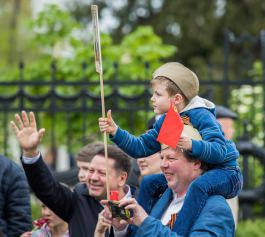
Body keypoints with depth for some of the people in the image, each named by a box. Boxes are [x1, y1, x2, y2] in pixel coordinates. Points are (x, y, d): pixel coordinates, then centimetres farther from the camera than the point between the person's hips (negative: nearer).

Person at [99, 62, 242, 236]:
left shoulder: (201, 116, -21)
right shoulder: (165, 122, 4)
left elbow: (220, 151, -33)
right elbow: (140, 148, 7)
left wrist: (191, 145, -50)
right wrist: (115, 132, -5)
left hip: (225, 173, -9)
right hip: (194, 174, 9)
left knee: (199, 186, -40)